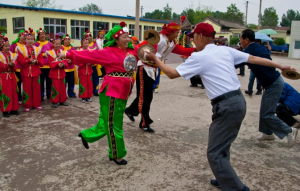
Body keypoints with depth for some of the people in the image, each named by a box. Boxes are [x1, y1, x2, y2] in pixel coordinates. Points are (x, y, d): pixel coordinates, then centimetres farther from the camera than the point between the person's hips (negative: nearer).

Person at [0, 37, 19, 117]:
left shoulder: (12, 55, 11)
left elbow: (14, 68, 9)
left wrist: (13, 65, -12)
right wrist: (8, 64, -25)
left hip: (12, 77, 5)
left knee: (13, 93, 8)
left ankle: (13, 109, 16)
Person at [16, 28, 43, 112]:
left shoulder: (37, 49, 8)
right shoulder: (21, 49, 0)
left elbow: (41, 61, 3)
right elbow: (20, 61, -10)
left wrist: (36, 61, -16)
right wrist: (29, 61, -20)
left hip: (36, 72, 2)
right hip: (26, 72, -2)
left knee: (36, 88, 7)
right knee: (27, 88, 2)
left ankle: (36, 104, 18)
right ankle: (27, 105, 11)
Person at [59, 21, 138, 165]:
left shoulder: (132, 51, 10)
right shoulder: (109, 52, -10)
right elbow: (89, 55, -12)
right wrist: (69, 55, -13)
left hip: (123, 92, 8)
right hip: (112, 91, -8)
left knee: (108, 122, 16)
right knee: (113, 124, 5)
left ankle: (86, 135, 39)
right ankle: (116, 155, 20)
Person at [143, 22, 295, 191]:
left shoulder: (199, 57, -9)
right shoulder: (226, 50, 10)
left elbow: (172, 74, -4)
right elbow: (253, 59, 11)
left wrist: (155, 59, 9)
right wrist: (280, 66, 20)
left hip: (227, 106, -9)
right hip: (238, 101, 9)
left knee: (215, 154, 0)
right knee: (222, 147, 23)